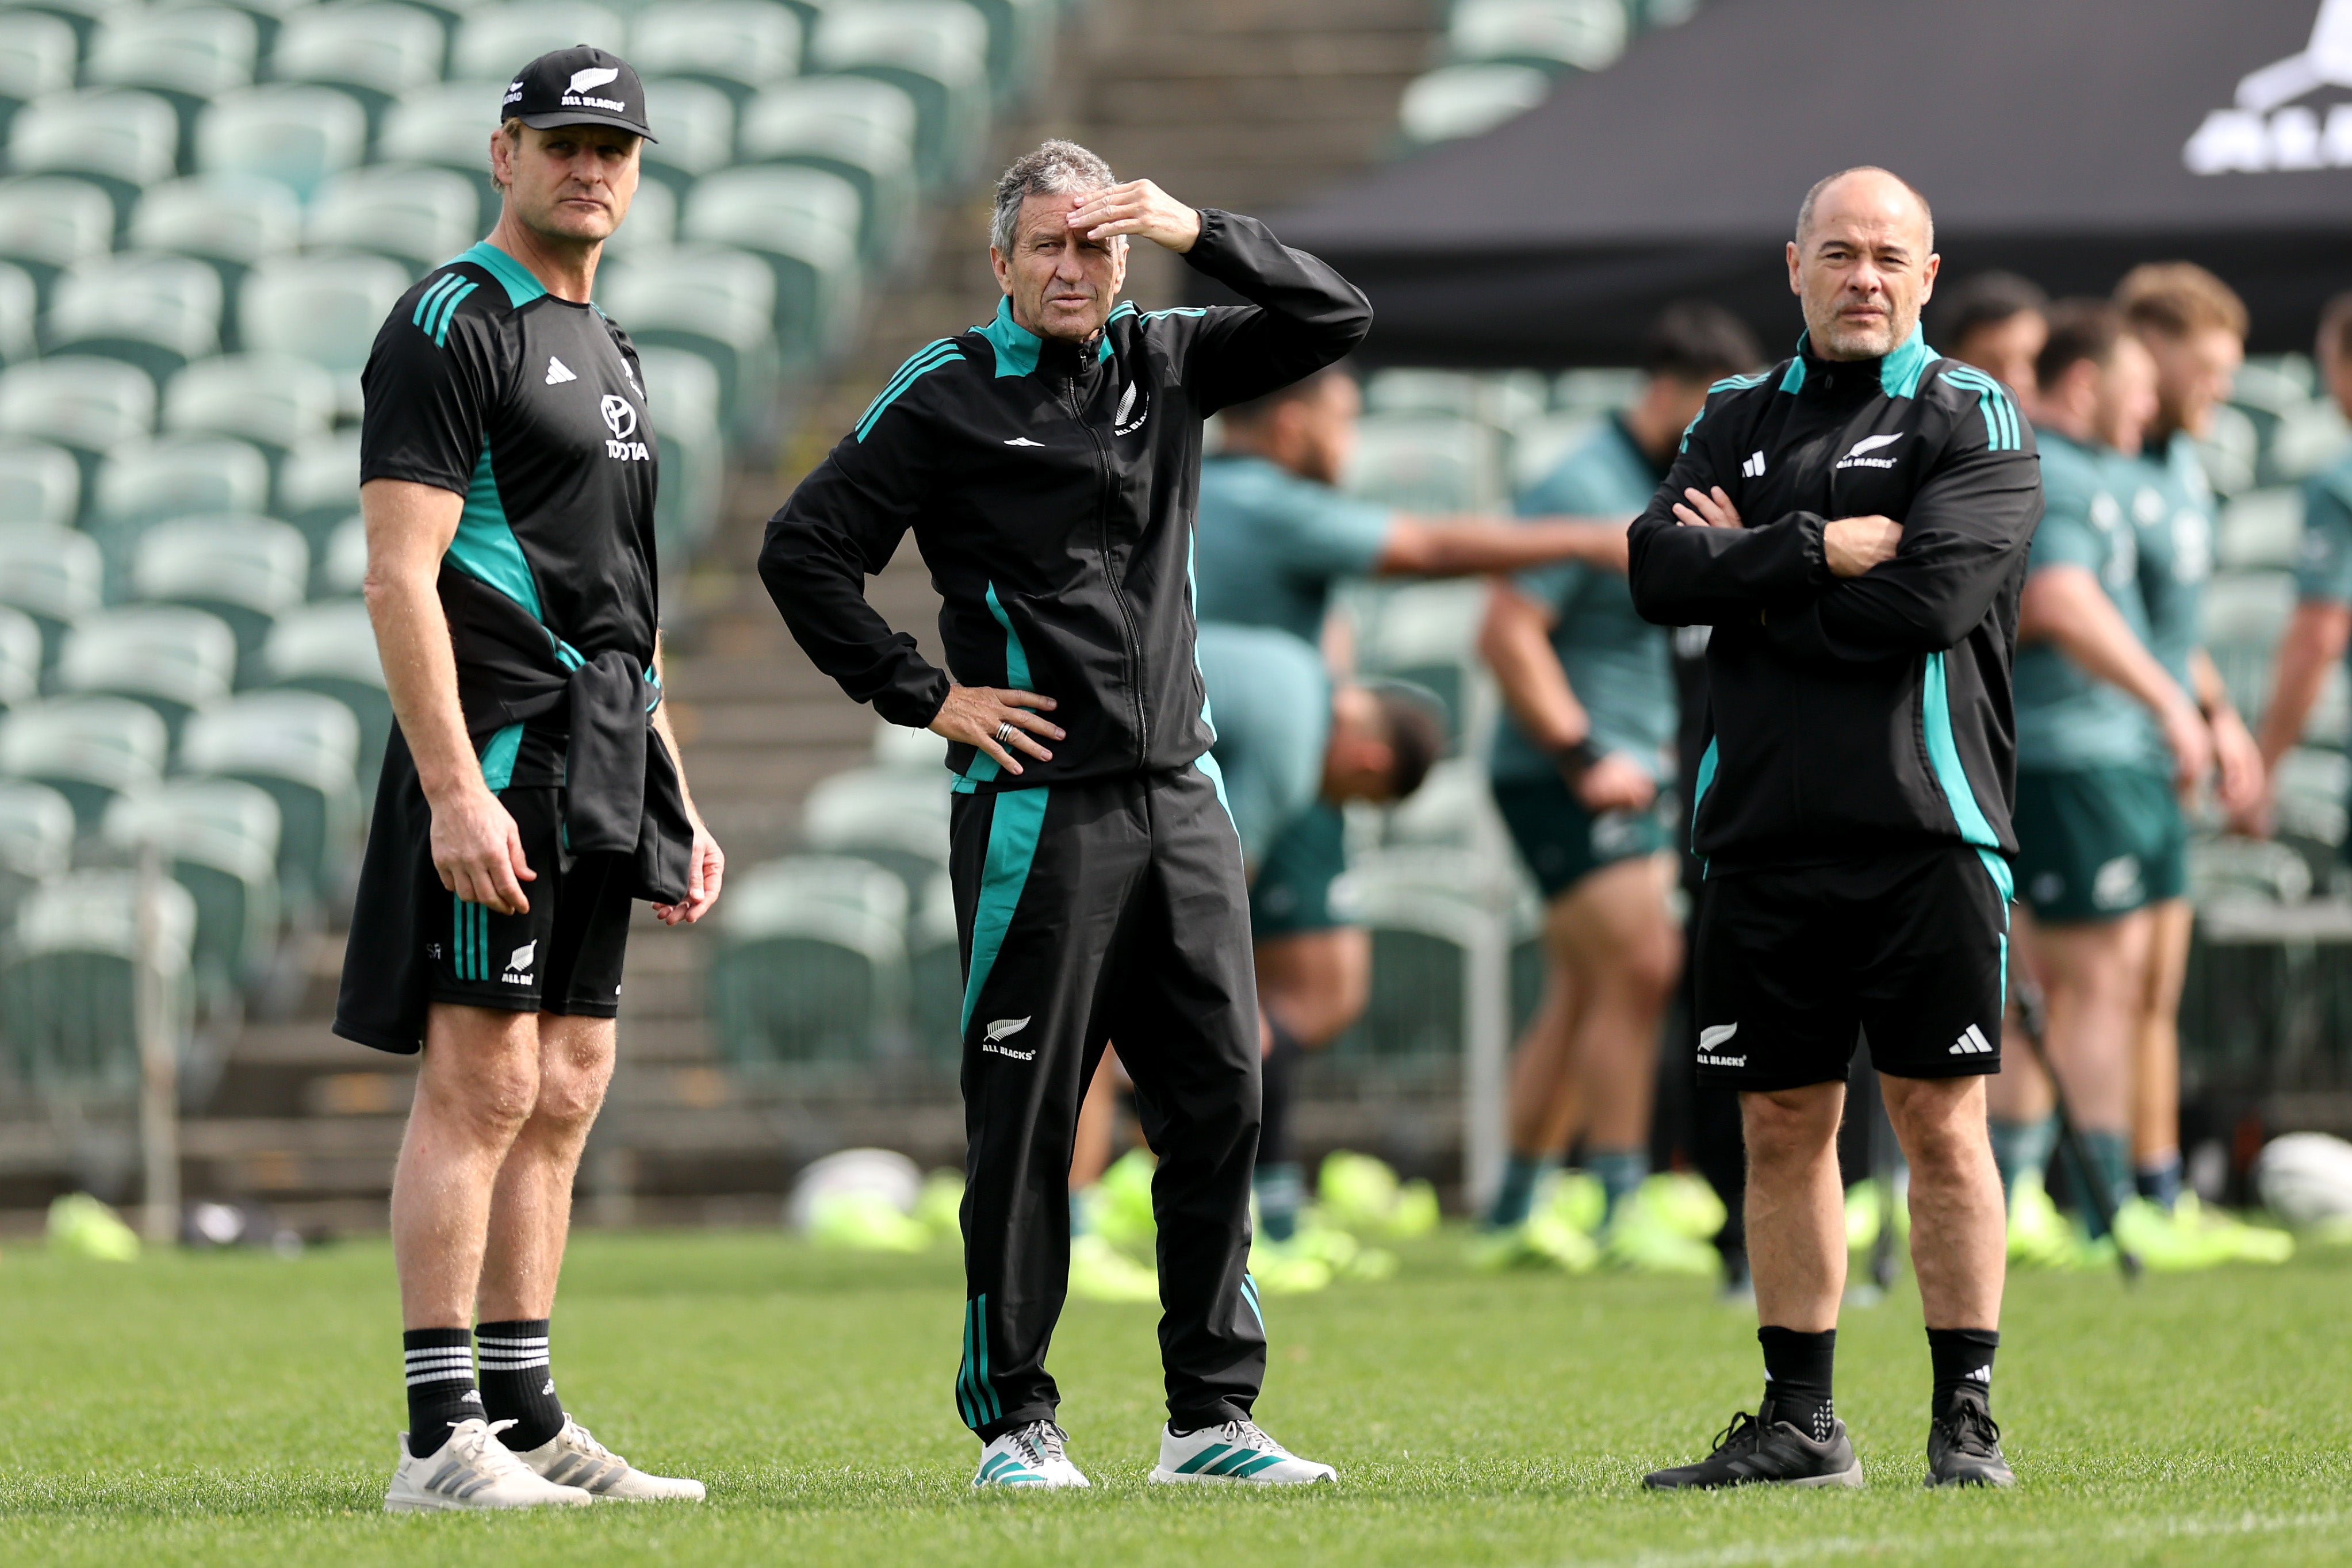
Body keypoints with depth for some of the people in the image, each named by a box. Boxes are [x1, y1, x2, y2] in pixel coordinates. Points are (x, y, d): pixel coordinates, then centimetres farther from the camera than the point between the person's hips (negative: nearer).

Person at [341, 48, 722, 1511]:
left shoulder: (606, 349, 20)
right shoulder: (452, 324, -7)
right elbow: (400, 577, -15)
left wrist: (678, 804, 21)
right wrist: (454, 789, -23)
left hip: (599, 778, 9)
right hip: (496, 761, -9)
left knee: (564, 1097, 9)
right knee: (483, 1084, -11)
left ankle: (526, 1417, 14)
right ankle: (441, 1437, -11)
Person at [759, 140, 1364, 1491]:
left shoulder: (1168, 365, 12)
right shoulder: (950, 395, -2)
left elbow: (1337, 319, 8)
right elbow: (805, 551, -2)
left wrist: (1201, 234, -5)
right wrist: (922, 696, -5)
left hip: (1182, 801, 5)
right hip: (1038, 809, -5)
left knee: (1220, 1099, 3)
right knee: (1025, 1120, -2)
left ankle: (1212, 1415, 9)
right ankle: (1014, 1422, 5)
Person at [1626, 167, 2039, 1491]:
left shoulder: (1975, 421, 2)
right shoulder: (1738, 421, 15)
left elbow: (1928, 598, -14)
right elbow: (1661, 574, 0)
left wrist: (1747, 580, -4)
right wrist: (1819, 548, -10)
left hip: (1925, 831, -4)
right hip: (1766, 829, 4)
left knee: (1941, 1123, -3)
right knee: (1785, 1127, 7)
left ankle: (1967, 1416, 2)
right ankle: (1801, 1420, 14)